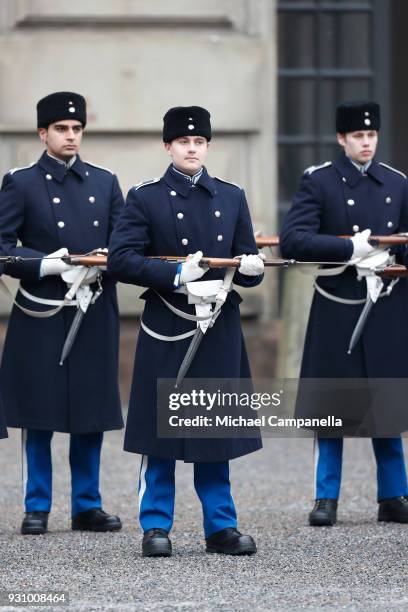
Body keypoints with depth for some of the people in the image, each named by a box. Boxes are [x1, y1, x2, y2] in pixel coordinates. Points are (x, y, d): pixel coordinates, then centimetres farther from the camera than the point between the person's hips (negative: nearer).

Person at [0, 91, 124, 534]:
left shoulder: (105, 182, 12)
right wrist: (43, 265, -17)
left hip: (95, 314, 3)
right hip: (42, 315, -3)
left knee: (93, 414, 5)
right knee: (41, 415, 0)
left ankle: (87, 506, 14)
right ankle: (37, 508, 9)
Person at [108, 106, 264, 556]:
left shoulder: (231, 197, 12)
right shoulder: (145, 199, 1)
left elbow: (248, 262, 13)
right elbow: (119, 260, -8)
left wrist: (250, 268, -11)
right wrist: (174, 276, -18)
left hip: (220, 331, 3)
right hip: (166, 332, -3)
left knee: (217, 432, 6)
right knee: (160, 435, -1)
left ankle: (220, 527, 13)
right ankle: (156, 527, 7)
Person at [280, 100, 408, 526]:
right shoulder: (318, 182, -2)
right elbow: (291, 240, -13)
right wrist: (349, 248, -20)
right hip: (336, 311, -3)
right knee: (330, 408, 1)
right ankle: (326, 498, 9)